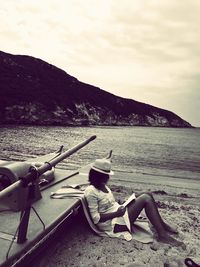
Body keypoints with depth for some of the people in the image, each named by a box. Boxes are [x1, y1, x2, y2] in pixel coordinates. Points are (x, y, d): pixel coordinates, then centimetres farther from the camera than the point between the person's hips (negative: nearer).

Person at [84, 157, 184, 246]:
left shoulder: (102, 185, 7)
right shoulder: (91, 191, -21)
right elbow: (96, 218, -21)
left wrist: (120, 205, 1)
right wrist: (116, 213, -22)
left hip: (117, 214, 9)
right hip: (112, 224, -9)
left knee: (147, 195, -5)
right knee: (146, 199, -19)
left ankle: (162, 224, 9)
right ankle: (162, 235, -10)